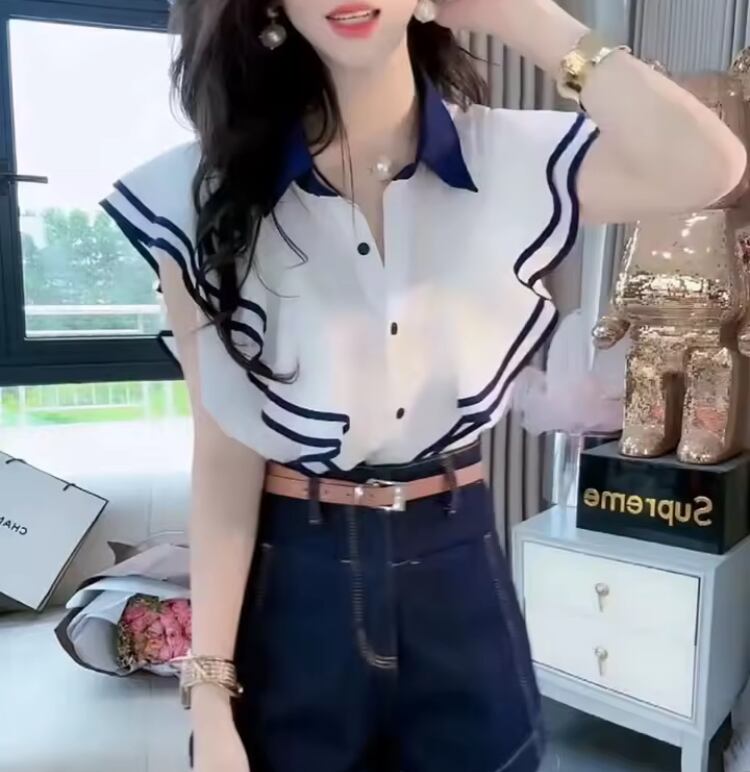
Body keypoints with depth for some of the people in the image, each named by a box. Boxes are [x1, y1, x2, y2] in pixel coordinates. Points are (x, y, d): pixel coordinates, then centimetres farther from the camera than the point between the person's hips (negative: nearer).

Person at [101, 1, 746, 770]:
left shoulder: (511, 160, -5)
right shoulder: (205, 193, -8)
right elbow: (223, 457, -10)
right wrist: (209, 697, -10)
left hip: (459, 576, 2)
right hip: (291, 588, -1)